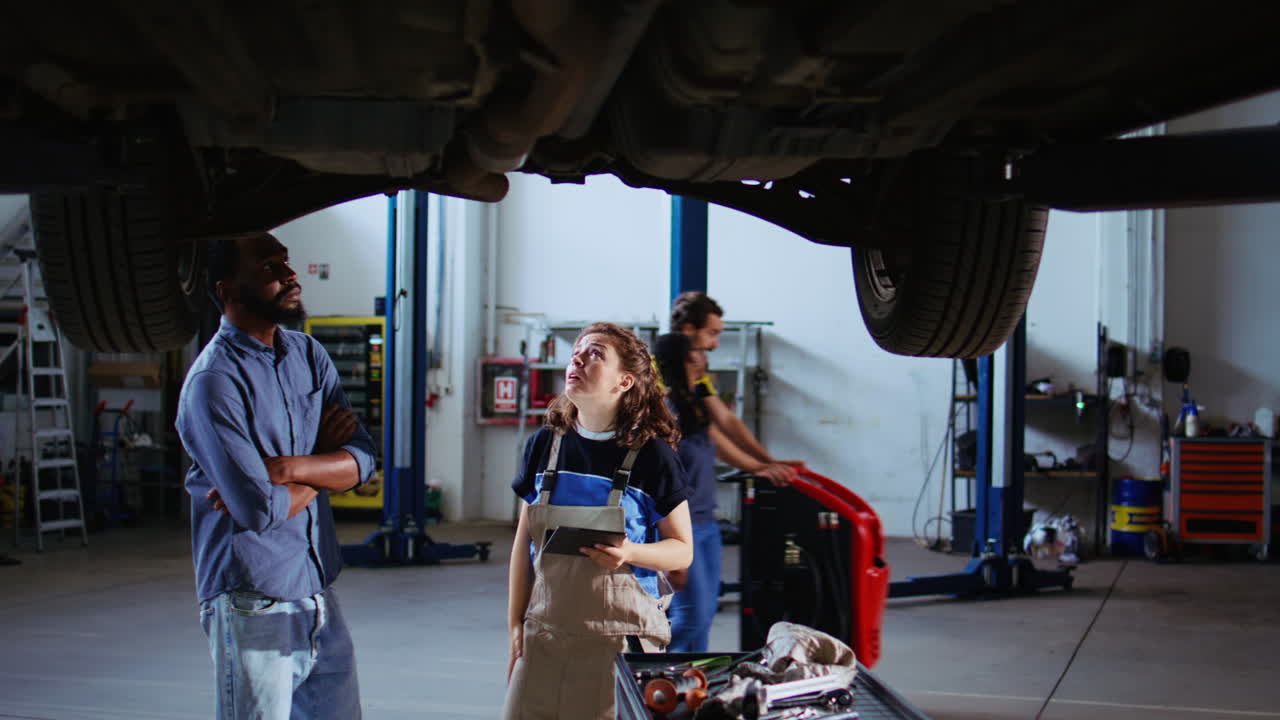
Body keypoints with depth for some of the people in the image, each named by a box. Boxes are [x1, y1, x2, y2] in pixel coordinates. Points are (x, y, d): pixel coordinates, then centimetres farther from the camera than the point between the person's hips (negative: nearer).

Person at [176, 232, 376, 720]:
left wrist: (288, 468, -16)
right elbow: (260, 509, -21)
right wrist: (322, 468, -4)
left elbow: (362, 458, 1)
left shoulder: (307, 355, 9)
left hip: (319, 592, 7)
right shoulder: (214, 382, -15)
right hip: (253, 605, -7)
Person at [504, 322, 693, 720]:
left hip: (620, 635, -3)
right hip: (545, 633, 3)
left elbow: (683, 550, 0)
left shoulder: (652, 455, -5)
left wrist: (630, 552, -19)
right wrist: (515, 624, 9)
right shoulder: (544, 444, 6)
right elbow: (524, 541, 11)